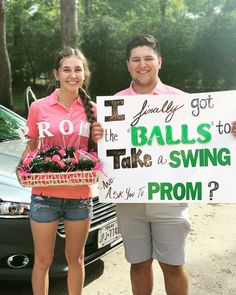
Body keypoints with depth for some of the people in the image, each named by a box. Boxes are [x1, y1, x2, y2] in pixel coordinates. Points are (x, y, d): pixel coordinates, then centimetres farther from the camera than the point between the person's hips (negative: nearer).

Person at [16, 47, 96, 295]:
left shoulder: (91, 109, 1)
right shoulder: (39, 108, -3)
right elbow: (31, 147, 6)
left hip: (80, 196, 2)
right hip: (45, 195, -1)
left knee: (75, 259, 17)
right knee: (43, 261, 12)